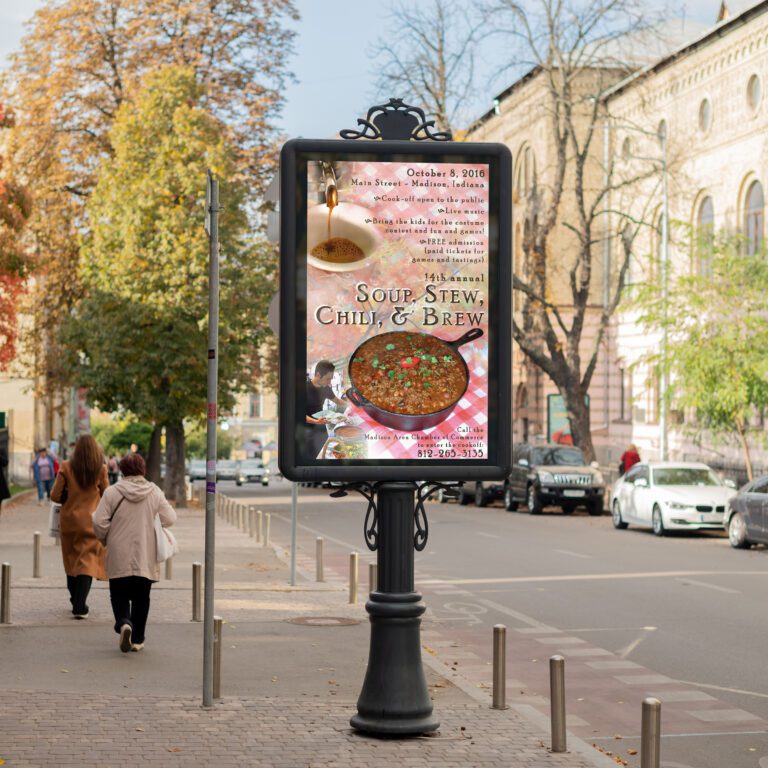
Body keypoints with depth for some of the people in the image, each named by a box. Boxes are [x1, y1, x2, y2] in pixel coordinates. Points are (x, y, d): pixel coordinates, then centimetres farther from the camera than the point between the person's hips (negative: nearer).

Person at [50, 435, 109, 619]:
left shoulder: (66, 467, -7)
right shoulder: (101, 469, -7)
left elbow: (55, 496, -7)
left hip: (70, 521, 1)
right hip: (91, 522, -1)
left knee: (72, 560, 17)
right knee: (87, 562, 0)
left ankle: (76, 602, 27)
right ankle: (80, 607, -11)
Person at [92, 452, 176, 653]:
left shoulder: (112, 492, -7)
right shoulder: (155, 493, -3)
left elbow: (99, 522, -9)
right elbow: (170, 519, -1)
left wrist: (106, 539, 11)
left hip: (119, 558, -1)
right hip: (146, 558, 1)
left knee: (119, 595, 10)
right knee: (141, 598, 13)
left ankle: (124, 622, -18)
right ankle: (137, 639, 17)